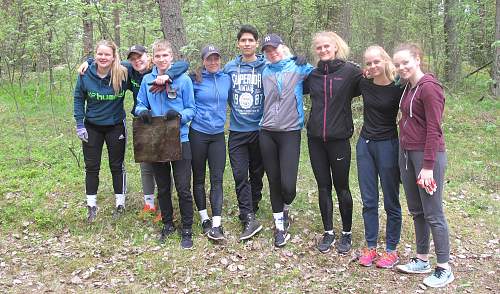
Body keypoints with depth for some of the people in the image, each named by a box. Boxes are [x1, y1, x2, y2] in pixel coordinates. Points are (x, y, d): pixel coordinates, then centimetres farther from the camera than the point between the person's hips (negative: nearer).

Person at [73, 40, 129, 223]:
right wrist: (79, 124, -4)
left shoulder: (123, 74, -16)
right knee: (91, 167, 8)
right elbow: (78, 99, 1)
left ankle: (120, 204, 24)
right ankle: (91, 206, 21)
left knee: (117, 166, 10)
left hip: (115, 126, -1)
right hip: (92, 127, 2)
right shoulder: (85, 75, -10)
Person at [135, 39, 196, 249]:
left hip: (180, 140, -3)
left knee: (183, 189, -1)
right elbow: (140, 104, 10)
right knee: (163, 188, 15)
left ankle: (187, 230, 13)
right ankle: (168, 224, 32)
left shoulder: (183, 79, -4)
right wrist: (143, 111, -13)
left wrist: (179, 115, -23)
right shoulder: (147, 80, 4)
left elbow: (191, 109, -2)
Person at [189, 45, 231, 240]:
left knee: (217, 179, -4)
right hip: (198, 134, -2)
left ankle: (216, 224, -3)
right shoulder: (195, 80, -4)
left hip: (218, 134, 2)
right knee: (199, 178, 7)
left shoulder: (227, 79, 7)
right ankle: (204, 219, 20)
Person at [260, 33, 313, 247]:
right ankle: (280, 226, 23)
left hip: (290, 132, -3)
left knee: (288, 185, -10)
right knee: (274, 182, 8)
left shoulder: (298, 68, 1)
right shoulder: (264, 72, 11)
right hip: (267, 133, 3)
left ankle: (285, 209, 25)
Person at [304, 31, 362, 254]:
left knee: (341, 187, 7)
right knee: (323, 187, 11)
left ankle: (346, 233, 23)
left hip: (339, 139, -4)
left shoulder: (350, 71, -5)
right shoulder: (312, 74, 8)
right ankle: (328, 232, 24)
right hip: (315, 139, 4)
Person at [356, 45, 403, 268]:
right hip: (365, 144, 4)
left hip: (388, 145, -4)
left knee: (391, 202, 6)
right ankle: (370, 247, 23)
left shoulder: (398, 88, -12)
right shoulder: (364, 84, 0)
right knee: (368, 201, 11)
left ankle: (391, 250, 19)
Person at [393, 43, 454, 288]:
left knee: (433, 213, -2)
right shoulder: (408, 87, 12)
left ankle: (444, 269, 10)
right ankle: (422, 260, 27)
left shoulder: (429, 87, -14)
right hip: (406, 153, 8)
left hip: (427, 155, -8)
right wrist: (404, 151, 10)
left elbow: (434, 128, -17)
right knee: (416, 211, 15)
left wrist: (428, 166, -20)